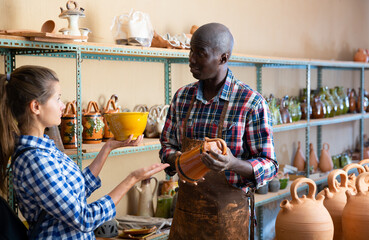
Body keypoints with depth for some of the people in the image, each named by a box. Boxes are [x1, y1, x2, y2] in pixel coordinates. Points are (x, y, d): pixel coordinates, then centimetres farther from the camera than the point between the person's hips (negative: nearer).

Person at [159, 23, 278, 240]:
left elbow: (269, 165, -11)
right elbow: (167, 145, 13)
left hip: (227, 212, -4)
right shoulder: (182, 97, 3)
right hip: (186, 208, 4)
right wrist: (177, 160, -10)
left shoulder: (252, 103, -13)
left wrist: (232, 163, -30)